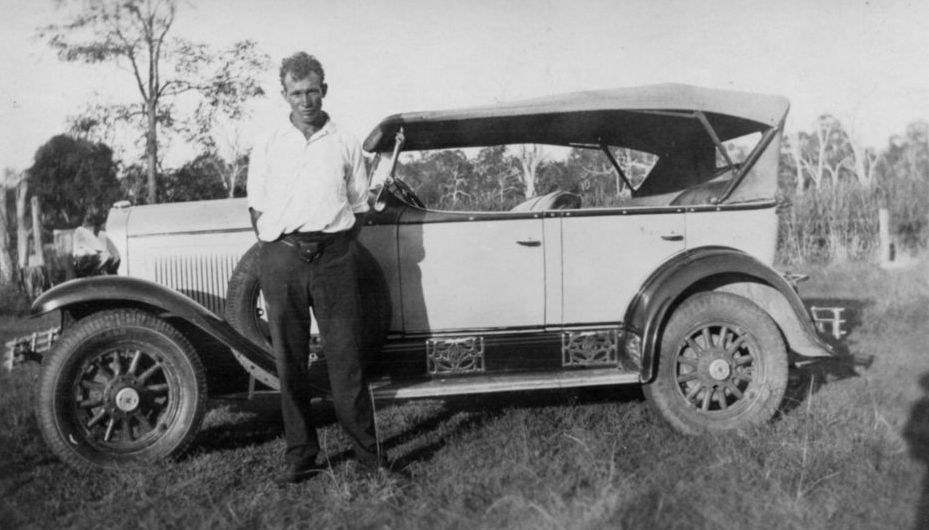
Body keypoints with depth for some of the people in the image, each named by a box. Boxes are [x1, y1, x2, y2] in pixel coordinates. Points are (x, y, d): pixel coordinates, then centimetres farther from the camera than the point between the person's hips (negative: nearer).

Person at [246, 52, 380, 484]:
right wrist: (278, 251, 2)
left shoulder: (345, 145, 10)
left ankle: (369, 456, 6)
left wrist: (334, 247, 1)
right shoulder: (267, 146, 11)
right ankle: (300, 455, 16)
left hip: (333, 256, -1)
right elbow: (257, 209, 12)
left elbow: (359, 208, 12)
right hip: (282, 258, 1)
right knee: (289, 361, 5)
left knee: (345, 358, -3)